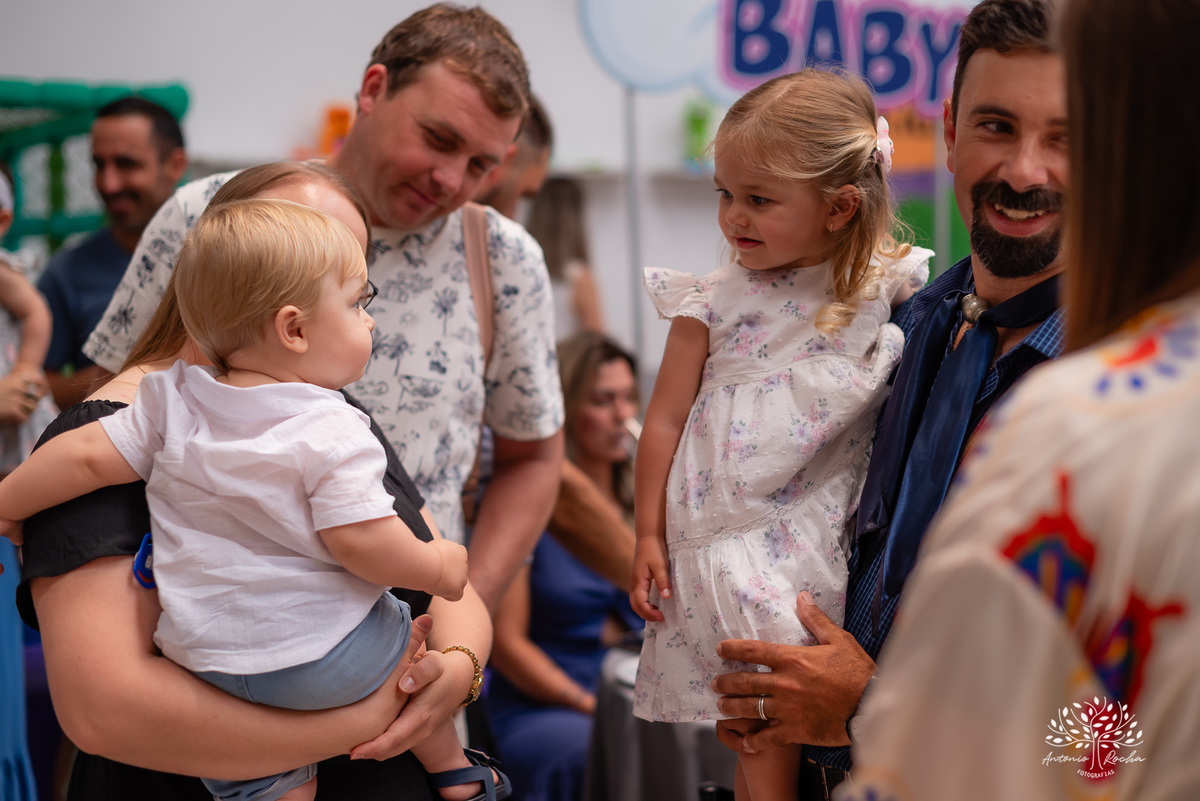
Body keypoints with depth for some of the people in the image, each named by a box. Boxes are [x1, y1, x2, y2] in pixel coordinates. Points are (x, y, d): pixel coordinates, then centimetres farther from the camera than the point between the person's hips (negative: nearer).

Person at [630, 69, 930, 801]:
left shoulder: (889, 292, 2)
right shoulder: (714, 302, 0)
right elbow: (666, 420, 4)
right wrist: (649, 535, 4)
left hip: (831, 534, 2)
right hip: (734, 537, -1)